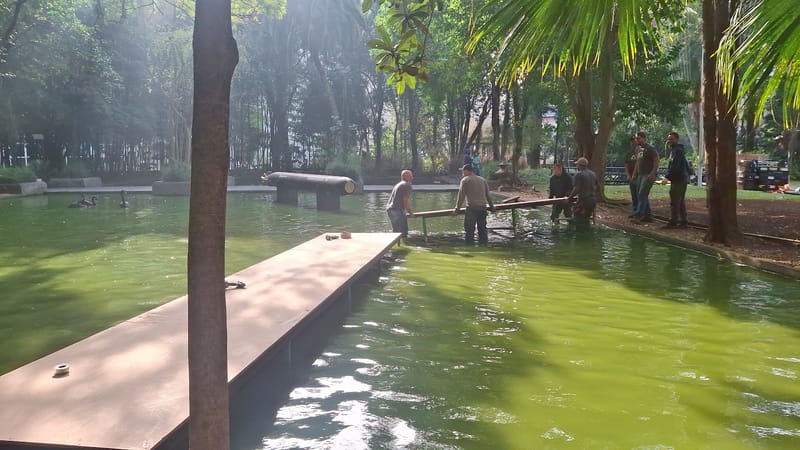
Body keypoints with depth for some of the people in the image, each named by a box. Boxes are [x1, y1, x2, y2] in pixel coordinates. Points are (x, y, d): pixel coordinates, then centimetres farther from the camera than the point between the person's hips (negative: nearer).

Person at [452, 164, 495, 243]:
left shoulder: (465, 180, -1)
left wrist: (457, 208, 0)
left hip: (472, 208, -6)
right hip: (483, 207, 6)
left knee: (469, 230, -2)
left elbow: (461, 196, -5)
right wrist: (491, 206, 31)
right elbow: (488, 195, 20)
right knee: (482, 229, 13)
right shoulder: (482, 180, 16)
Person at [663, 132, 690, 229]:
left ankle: (673, 222, -11)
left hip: (678, 179, -11)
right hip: (682, 179, 11)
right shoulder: (677, 150, 19)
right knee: (681, 202, 13)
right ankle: (683, 222, 17)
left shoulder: (677, 150, -13)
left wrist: (667, 176, -19)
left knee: (674, 202, -10)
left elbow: (674, 166, -22)